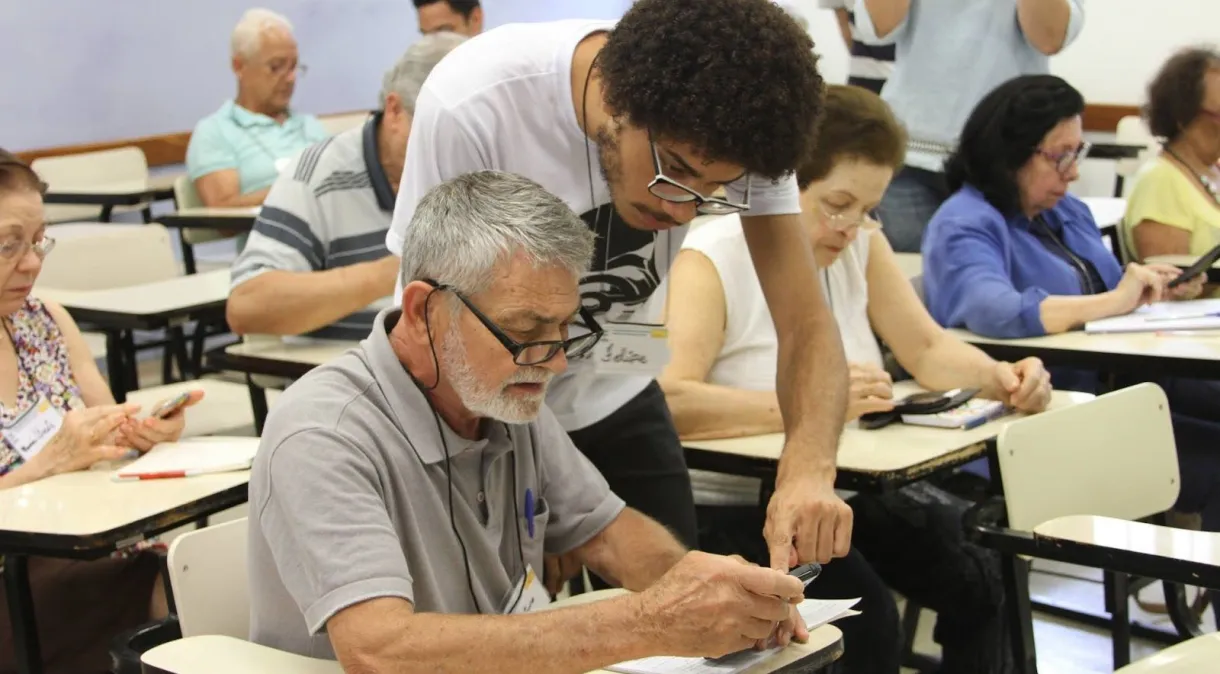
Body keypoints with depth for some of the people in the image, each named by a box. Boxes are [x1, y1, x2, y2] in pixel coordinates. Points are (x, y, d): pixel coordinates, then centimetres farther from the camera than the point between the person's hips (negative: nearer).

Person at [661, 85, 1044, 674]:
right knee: (860, 612, -29)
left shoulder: (861, 245, 6)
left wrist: (1000, 379, -14)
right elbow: (666, 399, -31)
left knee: (980, 580, -13)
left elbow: (928, 350, 7)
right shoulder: (711, 260, -16)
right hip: (730, 509, -6)